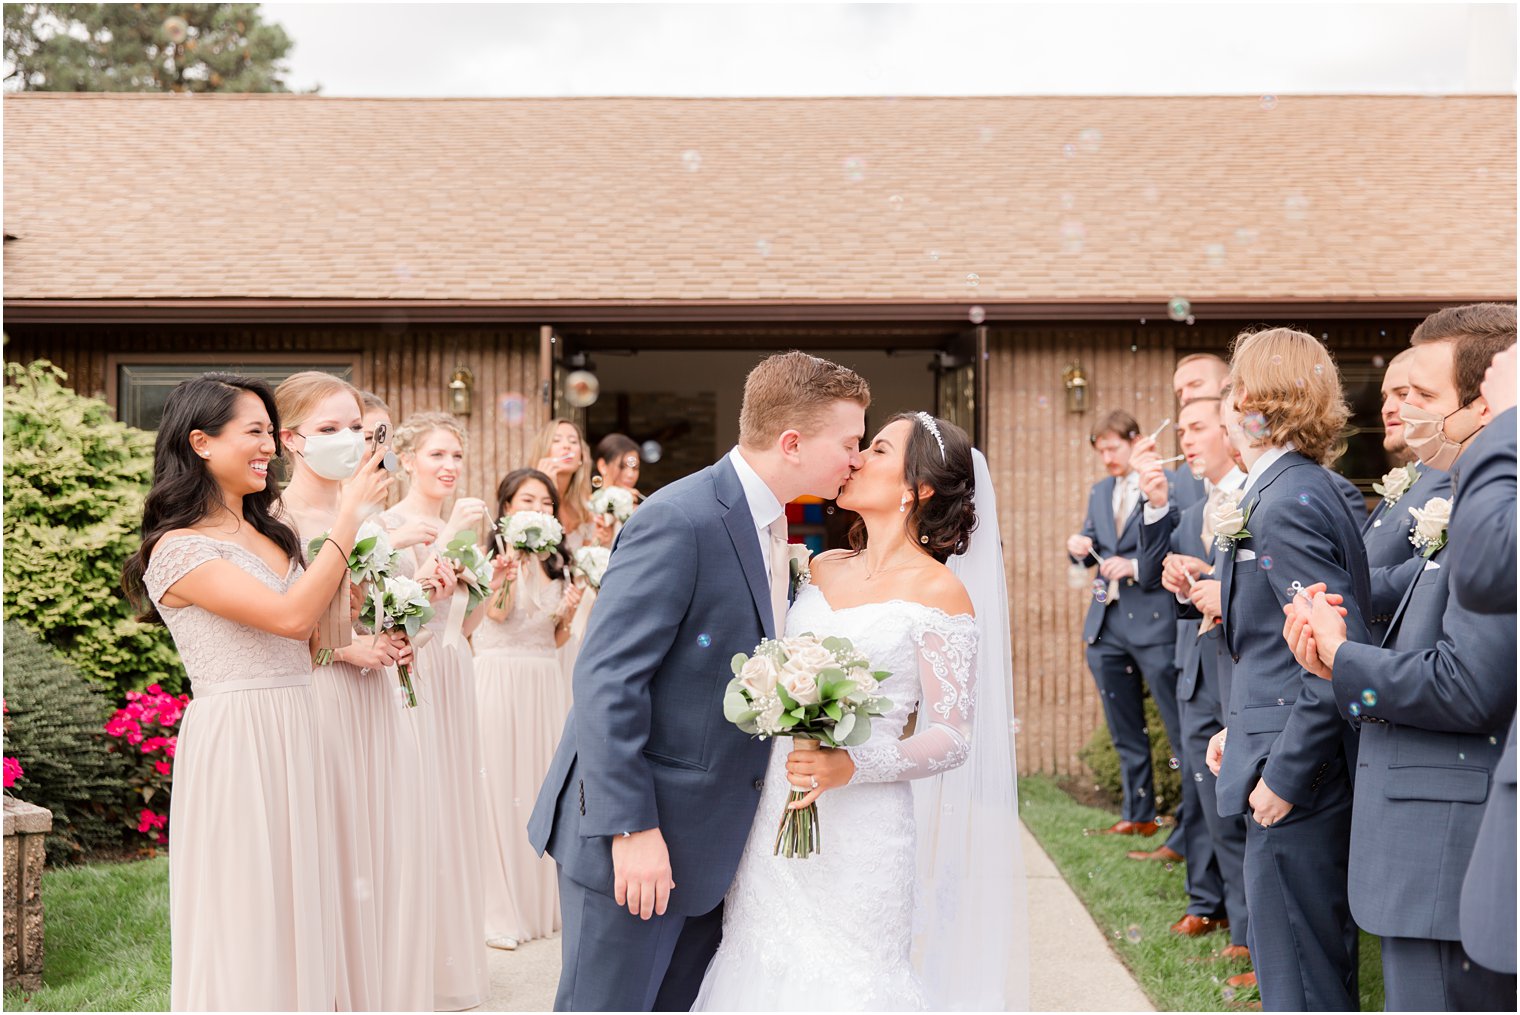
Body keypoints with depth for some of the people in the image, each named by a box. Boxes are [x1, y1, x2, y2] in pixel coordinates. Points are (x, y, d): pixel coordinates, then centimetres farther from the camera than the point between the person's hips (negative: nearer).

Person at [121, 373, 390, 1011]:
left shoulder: (270, 534, 13)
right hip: (233, 738, -7)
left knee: (295, 900, 12)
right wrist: (347, 519, -15)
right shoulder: (178, 549, -11)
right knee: (244, 914, 0)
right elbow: (291, 616, -20)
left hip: (294, 735, 8)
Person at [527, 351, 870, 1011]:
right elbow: (606, 681, -22)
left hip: (710, 834, 9)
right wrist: (632, 828, -23)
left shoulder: (769, 524, 9)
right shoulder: (680, 521, -20)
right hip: (634, 838, -9)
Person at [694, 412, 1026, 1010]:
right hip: (776, 819, 6)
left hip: (859, 830, -6)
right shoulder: (821, 569, 10)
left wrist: (851, 766, -25)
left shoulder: (938, 592, -8)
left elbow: (952, 738, -10)